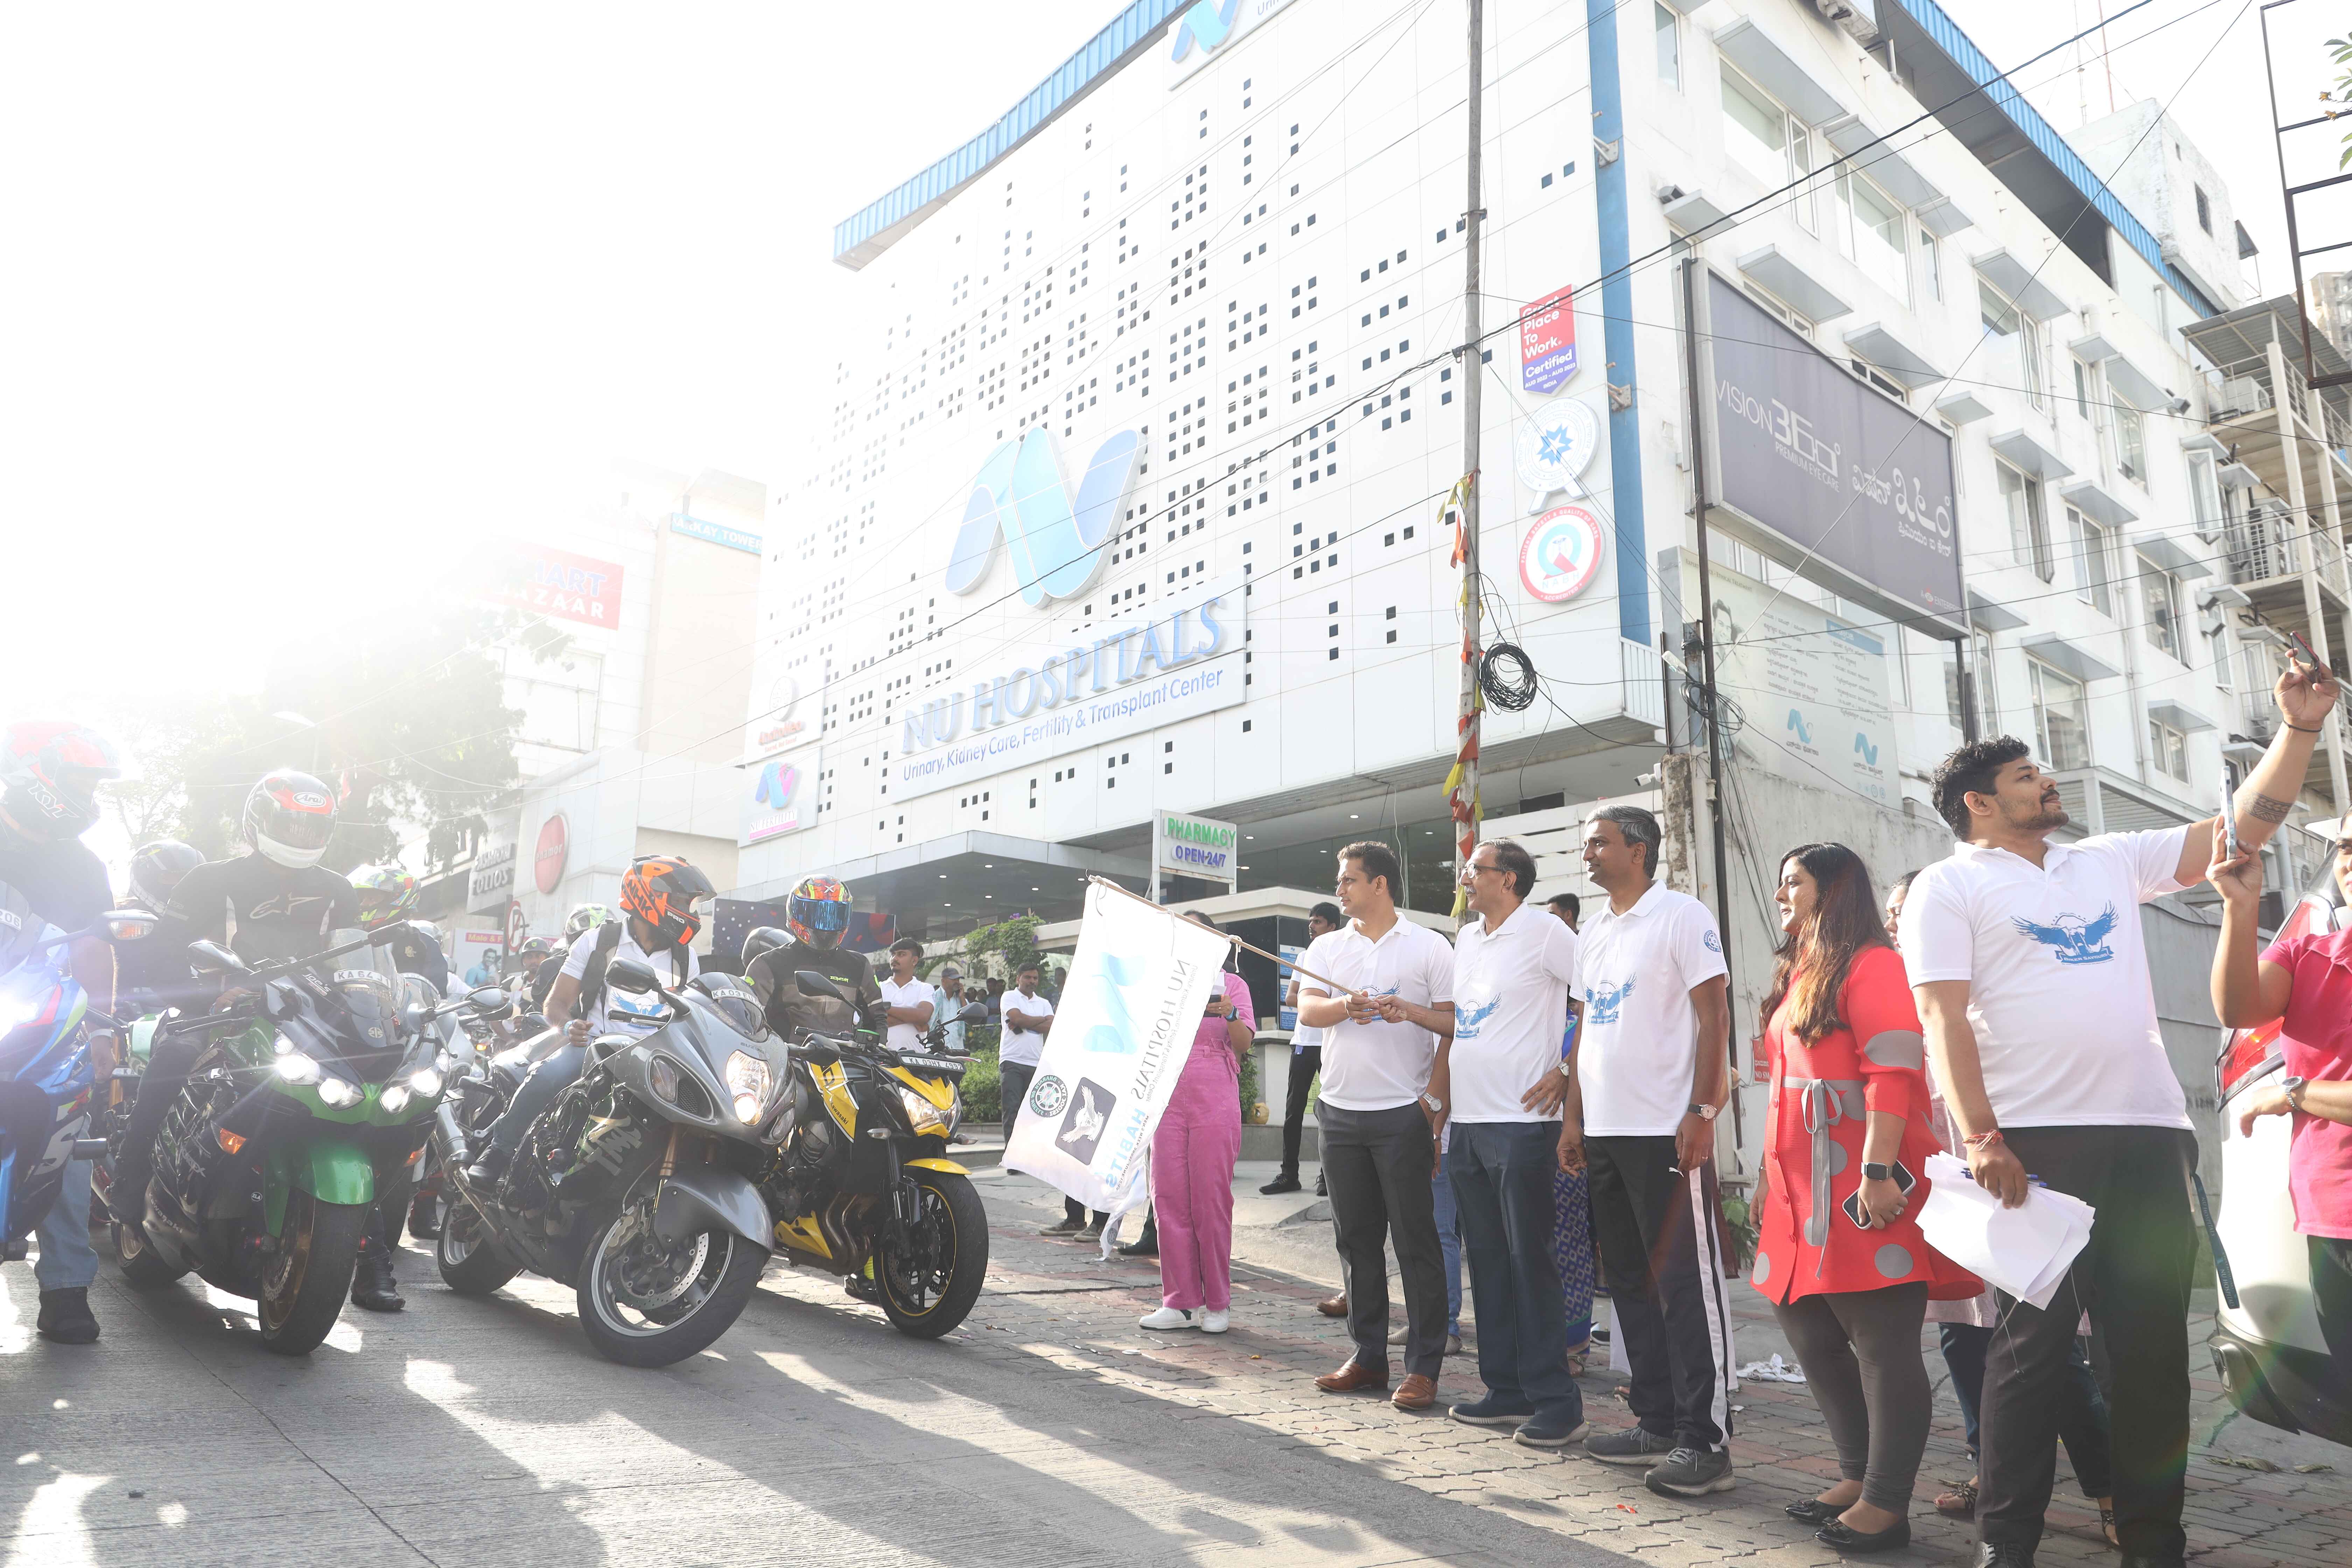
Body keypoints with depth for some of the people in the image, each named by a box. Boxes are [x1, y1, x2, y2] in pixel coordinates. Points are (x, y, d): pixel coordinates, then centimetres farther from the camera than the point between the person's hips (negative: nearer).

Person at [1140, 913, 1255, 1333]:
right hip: (1168, 1099, 3)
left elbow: (1244, 1044, -3)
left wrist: (1230, 1015, -22)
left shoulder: (1231, 983, 7)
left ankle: (1218, 1303, 8)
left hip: (1215, 1101, -3)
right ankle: (1180, 1302, 8)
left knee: (1211, 1200, -2)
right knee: (1168, 1199, 0)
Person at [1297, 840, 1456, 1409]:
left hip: (1404, 1112, -4)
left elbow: (1456, 1021, -1)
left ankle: (1423, 1367, 6)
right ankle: (1368, 1358, 20)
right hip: (1341, 1111, 5)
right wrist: (1345, 1007, -24)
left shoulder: (1429, 947, 1)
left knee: (1416, 1240, -2)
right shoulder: (1326, 947, 12)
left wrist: (1410, 1011, -19)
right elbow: (1307, 1009, -3)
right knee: (1356, 1239, 10)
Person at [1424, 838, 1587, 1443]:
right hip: (1467, 1121, 8)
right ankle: (1506, 1391, 22)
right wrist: (1411, 1012, 13)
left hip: (1521, 1121, -8)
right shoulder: (1467, 940, 16)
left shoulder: (1544, 932, -9)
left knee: (1530, 1261, -4)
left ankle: (1556, 1401, 5)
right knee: (1487, 1258, 12)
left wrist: (1568, 1074, -12)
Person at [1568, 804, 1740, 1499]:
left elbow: (1714, 1015, -10)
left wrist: (1702, 1111, -16)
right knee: (1632, 1283, 13)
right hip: (1605, 1131, 8)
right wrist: (1574, 1115, 14)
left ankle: (1704, 1441, 4)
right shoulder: (1594, 930, 17)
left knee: (1687, 1285, -3)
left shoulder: (1682, 916, -5)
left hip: (1666, 1130, -8)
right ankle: (1656, 1423, 23)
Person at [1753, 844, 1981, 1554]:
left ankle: (1887, 1505, 6)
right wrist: (1772, 1177, 20)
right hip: (1804, 1191, 10)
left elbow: (1892, 1074, -16)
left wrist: (1878, 1173, -23)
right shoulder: (1795, 977, 19)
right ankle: (1859, 1476, 26)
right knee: (1810, 1330, 14)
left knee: (1883, 1343, -2)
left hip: (1863, 1188, -9)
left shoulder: (1870, 965, -7)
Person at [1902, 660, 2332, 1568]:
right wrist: (1981, 1140, -17)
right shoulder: (1949, 888, 2)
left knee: (2153, 1345, 9)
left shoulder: (2111, 862, 19)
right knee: (2032, 1342, -2)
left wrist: (2300, 728, 13)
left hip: (2151, 1136, 5)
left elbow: (2245, 829, 21)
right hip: (2034, 1142, -5)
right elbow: (1944, 1019, -8)